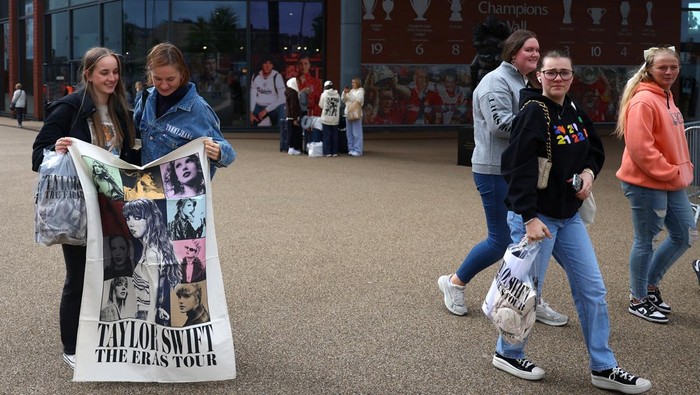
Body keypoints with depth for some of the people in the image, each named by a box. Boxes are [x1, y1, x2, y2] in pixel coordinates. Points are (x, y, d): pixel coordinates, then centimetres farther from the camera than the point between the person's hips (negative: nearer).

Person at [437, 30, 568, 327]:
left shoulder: (521, 83, 18)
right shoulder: (497, 81, -13)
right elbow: (500, 124, -26)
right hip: (496, 172, -10)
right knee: (501, 241, -3)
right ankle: (454, 282, 18)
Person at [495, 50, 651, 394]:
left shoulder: (573, 112, 8)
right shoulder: (533, 113, -16)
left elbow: (595, 148, 22)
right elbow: (519, 169, -23)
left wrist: (589, 171, 0)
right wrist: (530, 218, -28)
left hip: (569, 216, 8)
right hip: (536, 217, -8)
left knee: (592, 289, 9)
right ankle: (507, 353, 26)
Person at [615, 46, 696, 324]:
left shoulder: (666, 98, 13)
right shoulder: (643, 101, -17)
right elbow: (640, 147, -24)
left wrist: (683, 171, 8)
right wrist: (671, 173, -19)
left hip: (671, 184, 10)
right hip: (646, 184, -10)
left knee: (685, 236, 15)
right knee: (646, 241, 2)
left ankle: (650, 286, 29)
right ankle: (638, 301, 18)